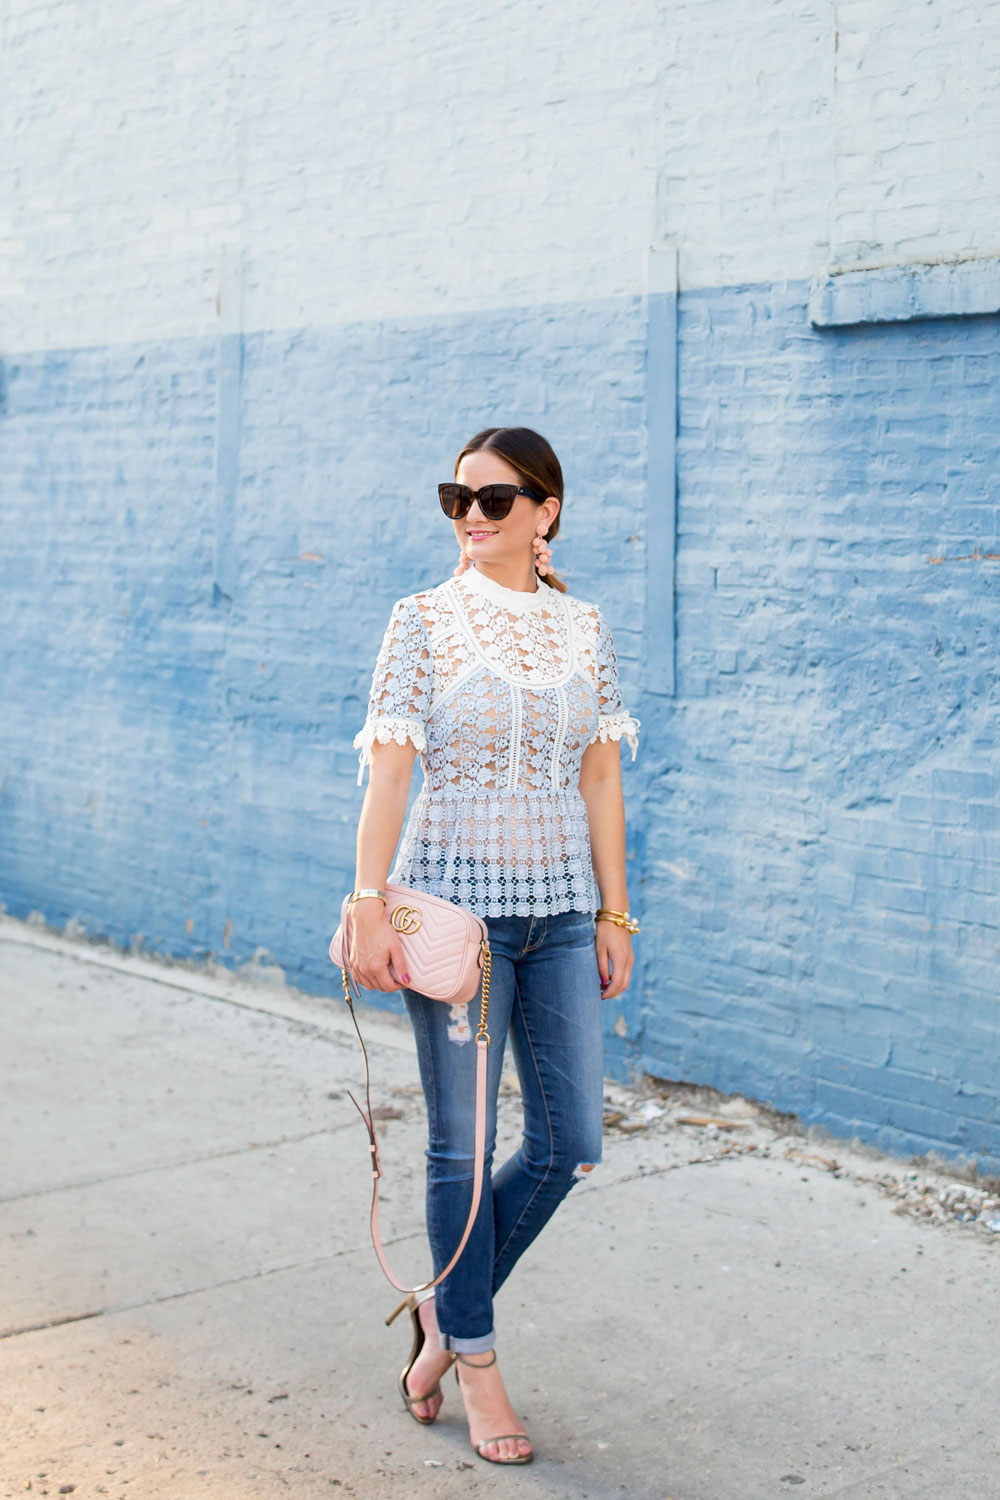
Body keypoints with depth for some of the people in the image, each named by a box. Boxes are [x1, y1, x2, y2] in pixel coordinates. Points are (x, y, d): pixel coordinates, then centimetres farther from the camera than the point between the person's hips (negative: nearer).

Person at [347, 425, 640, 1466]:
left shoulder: (583, 629, 7)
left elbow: (600, 778, 9)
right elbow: (387, 769, -8)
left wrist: (614, 913, 7)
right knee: (462, 1145, 3)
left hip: (559, 910, 4)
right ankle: (474, 1361, 21)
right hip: (455, 900, -4)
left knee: (571, 1144, 4)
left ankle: (445, 1308, 26)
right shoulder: (423, 620, -3)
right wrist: (369, 905, -16)